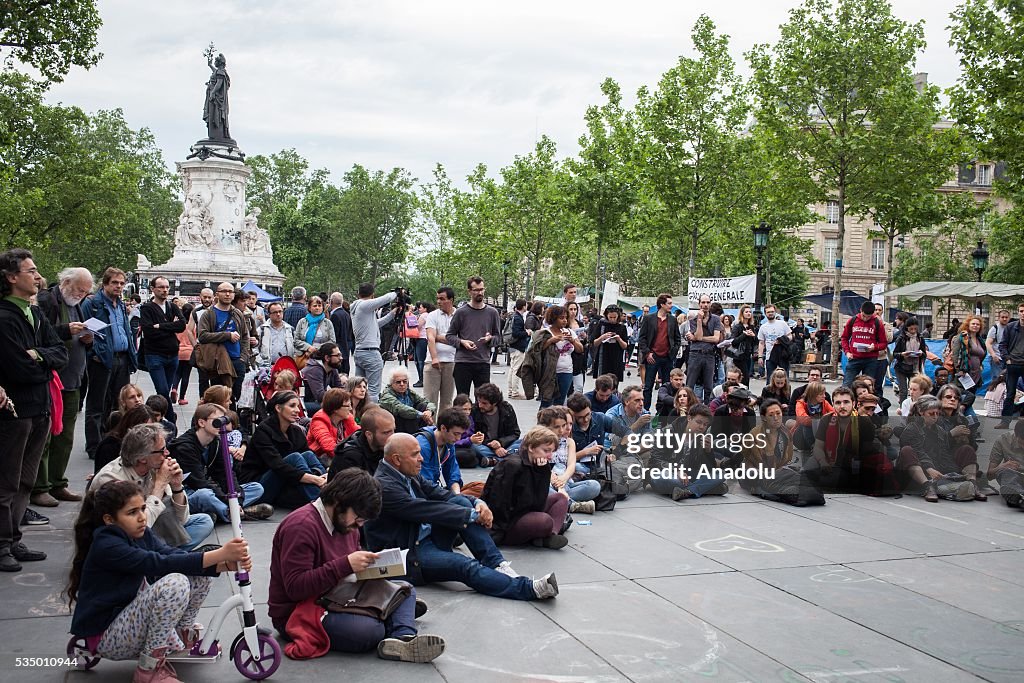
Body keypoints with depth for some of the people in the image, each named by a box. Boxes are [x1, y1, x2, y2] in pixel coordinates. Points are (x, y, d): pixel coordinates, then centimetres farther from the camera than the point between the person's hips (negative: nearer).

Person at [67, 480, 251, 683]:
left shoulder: (142, 534, 2)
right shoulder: (106, 546, -23)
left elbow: (177, 555, -10)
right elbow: (160, 564, -32)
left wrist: (226, 564, -27)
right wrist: (220, 554, -37)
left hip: (131, 617, 8)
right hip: (106, 638, -8)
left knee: (200, 572, -4)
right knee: (174, 583, -31)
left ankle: (181, 635, 14)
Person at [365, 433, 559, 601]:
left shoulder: (407, 474, 9)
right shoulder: (383, 486, -20)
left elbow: (439, 494, 5)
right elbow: (427, 510, -23)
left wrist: (477, 503, -14)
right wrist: (473, 515, -19)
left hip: (429, 538, 9)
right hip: (408, 555, -9)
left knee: (461, 502, -9)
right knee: (466, 566, -29)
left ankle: (497, 564, -15)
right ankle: (529, 589, -35)